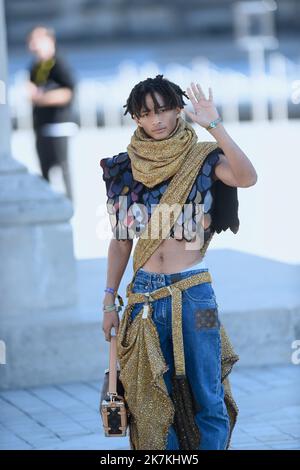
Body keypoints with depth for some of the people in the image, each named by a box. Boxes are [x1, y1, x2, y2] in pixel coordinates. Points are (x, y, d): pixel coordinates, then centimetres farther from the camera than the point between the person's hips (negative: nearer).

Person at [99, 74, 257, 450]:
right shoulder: (126, 168, 8)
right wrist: (109, 299, 7)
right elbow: (120, 240, 11)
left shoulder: (201, 158, -1)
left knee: (206, 397, -1)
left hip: (192, 290, -3)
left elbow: (247, 178, -22)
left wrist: (214, 126, -26)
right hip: (145, 292, 3)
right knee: (154, 400, 7)